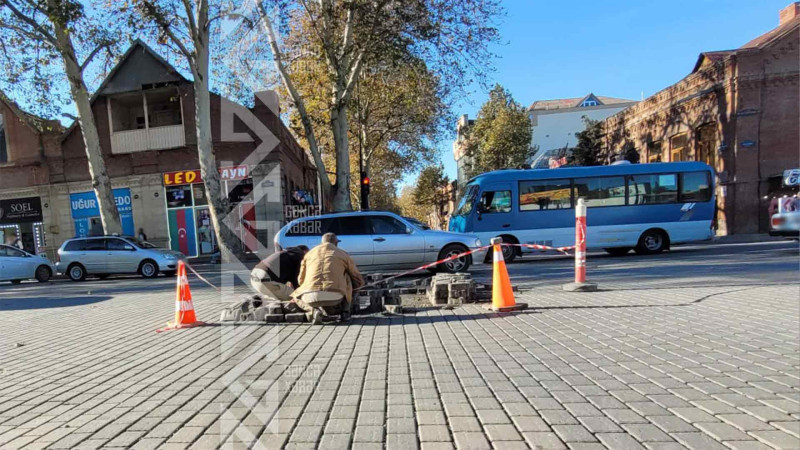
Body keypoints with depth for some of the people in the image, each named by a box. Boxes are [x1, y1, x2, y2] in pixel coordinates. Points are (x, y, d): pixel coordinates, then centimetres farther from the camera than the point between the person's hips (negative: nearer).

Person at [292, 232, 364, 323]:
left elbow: (301, 280, 31)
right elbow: (359, 281, 25)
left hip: (311, 296, 1)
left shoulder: (309, 253, 24)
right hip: (335, 297, -1)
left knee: (296, 296, 35)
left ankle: (312, 311, 3)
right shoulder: (343, 254, 18)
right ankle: (345, 310, 21)